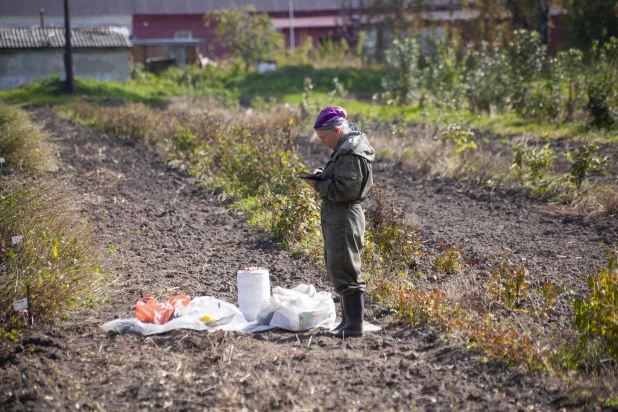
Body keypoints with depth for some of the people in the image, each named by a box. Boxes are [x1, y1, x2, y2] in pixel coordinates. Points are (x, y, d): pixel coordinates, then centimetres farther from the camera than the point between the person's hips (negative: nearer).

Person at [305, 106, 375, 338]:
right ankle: (349, 319, 25)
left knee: (344, 271, -6)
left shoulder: (349, 154, -18)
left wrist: (318, 186, -12)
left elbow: (344, 190, -23)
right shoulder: (347, 149, 15)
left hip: (344, 218, -11)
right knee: (337, 269, 17)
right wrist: (324, 176, 7)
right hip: (336, 217, 11)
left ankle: (354, 325, -1)